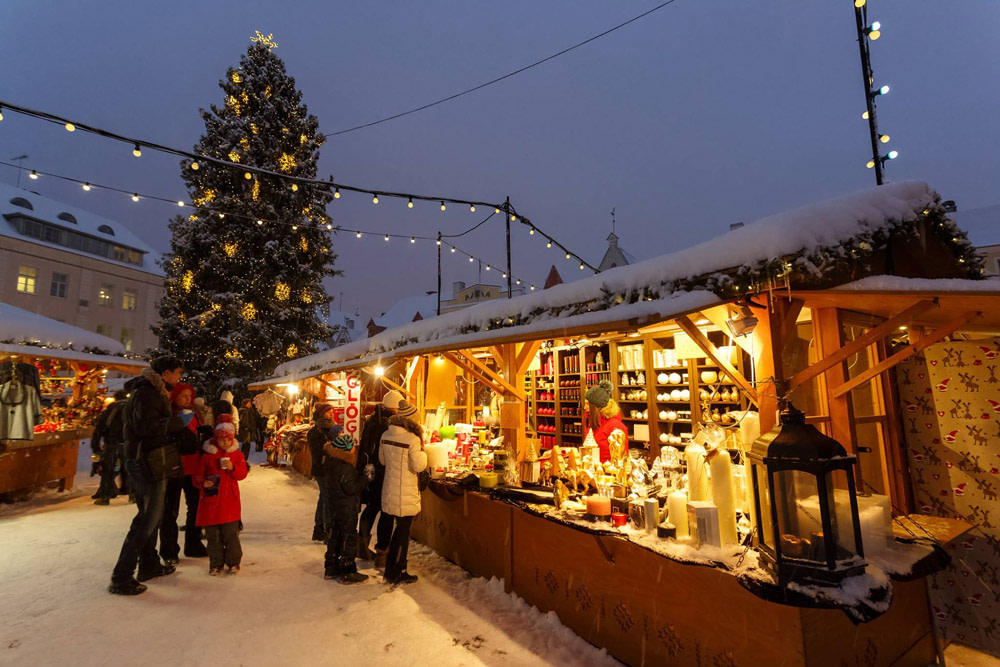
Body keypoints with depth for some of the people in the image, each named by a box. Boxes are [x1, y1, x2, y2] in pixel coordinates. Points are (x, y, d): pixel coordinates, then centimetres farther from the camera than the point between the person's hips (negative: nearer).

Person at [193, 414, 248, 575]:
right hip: (211, 501, 1)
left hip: (230, 501, -1)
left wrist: (232, 468, -19)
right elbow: (197, 475, 5)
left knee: (230, 533, 3)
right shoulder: (206, 455, 3)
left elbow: (242, 474, -1)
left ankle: (233, 561, 17)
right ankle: (216, 563, 24)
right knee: (213, 534, 8)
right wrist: (203, 483, -15)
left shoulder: (237, 454, 5)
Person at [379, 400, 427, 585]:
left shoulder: (386, 435, 2)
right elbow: (419, 466, -18)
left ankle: (390, 569, 33)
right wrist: (422, 449, -5)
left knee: (399, 528, 22)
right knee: (404, 532, 8)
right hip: (406, 493, -7)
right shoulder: (412, 439, -21)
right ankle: (398, 573, 21)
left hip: (390, 491, 7)